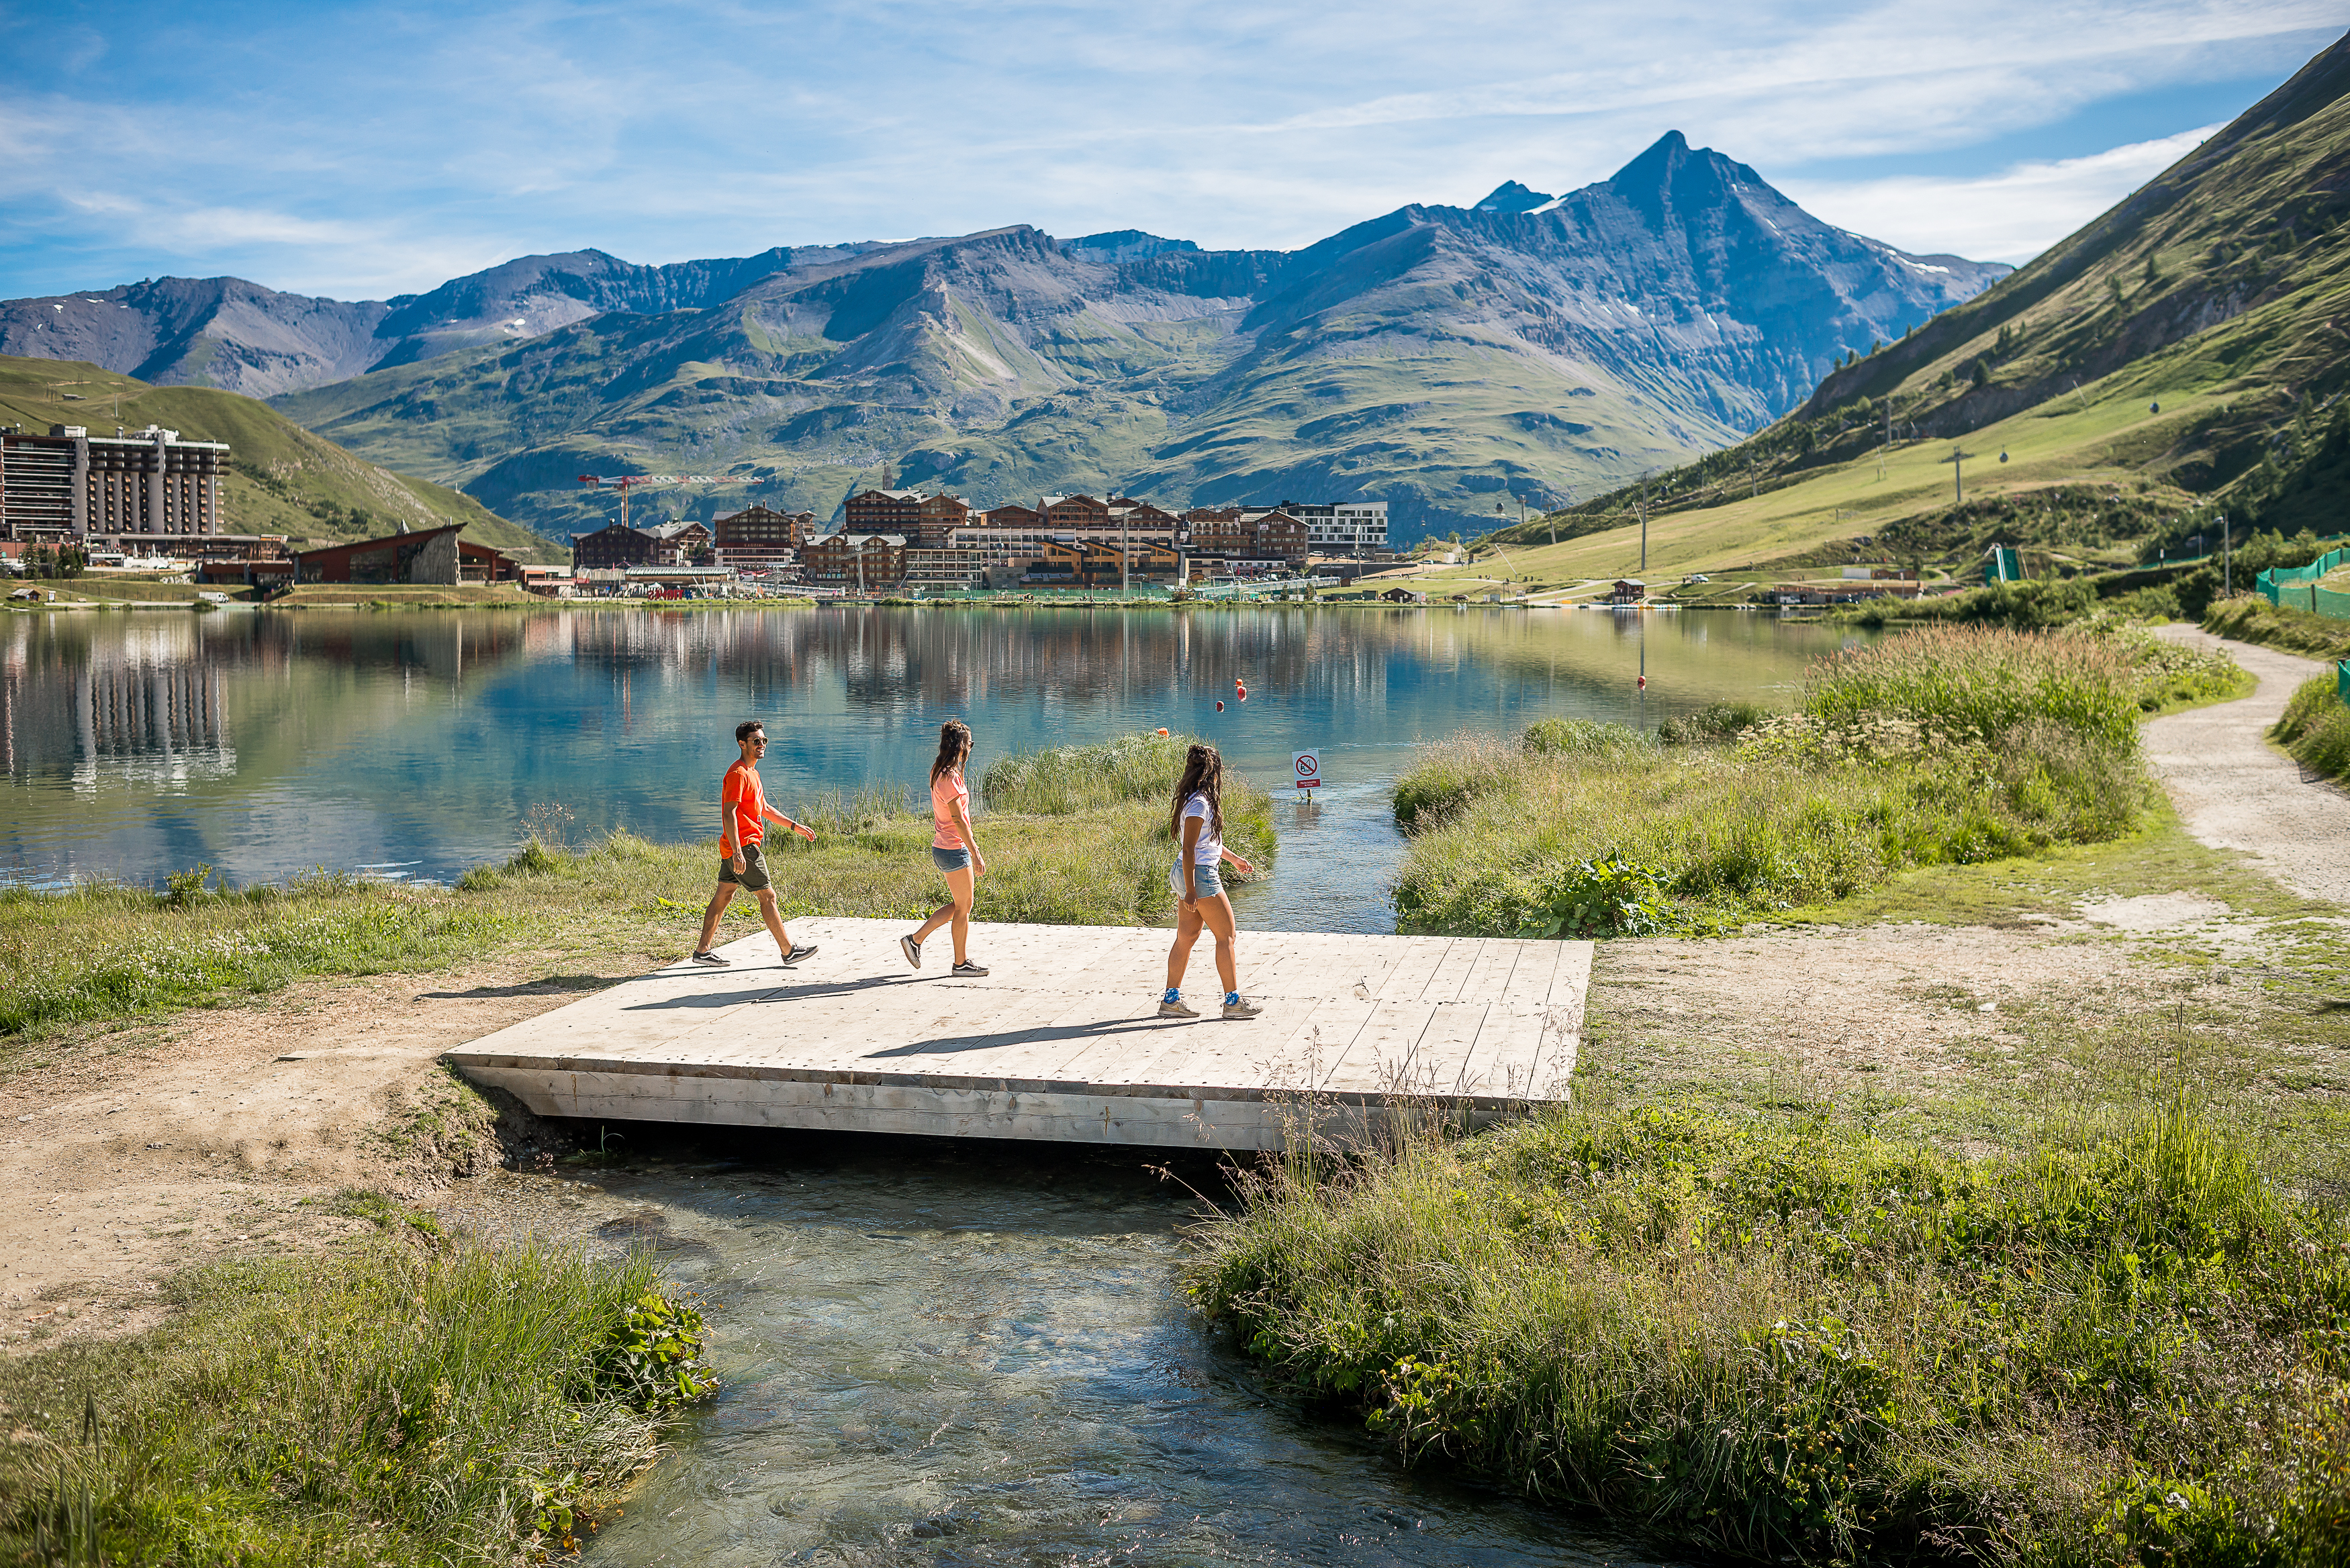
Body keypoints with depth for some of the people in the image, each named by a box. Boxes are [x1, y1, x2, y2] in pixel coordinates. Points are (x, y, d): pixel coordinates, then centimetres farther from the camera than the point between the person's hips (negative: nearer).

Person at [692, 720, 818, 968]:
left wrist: (795, 827, 25)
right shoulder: (738, 774, -15)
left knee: (724, 896, 10)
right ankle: (788, 951, 2)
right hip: (744, 846, -10)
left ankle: (702, 951, 13)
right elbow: (729, 813, -22)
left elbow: (764, 810, 28)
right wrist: (737, 852, -29)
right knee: (768, 896, -4)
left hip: (735, 848, 10)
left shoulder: (752, 773, 18)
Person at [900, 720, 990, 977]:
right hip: (954, 850, -10)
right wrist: (975, 854, -19)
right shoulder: (950, 777, -19)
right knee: (963, 907, 2)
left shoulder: (940, 772, 12)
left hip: (943, 847, 10)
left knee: (960, 904, 16)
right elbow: (958, 819, -21)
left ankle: (915, 939, 19)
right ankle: (960, 963, 12)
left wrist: (973, 847, 24)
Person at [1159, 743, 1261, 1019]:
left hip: (1186, 873, 10)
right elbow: (1188, 848, -21)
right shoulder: (1199, 803, -18)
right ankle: (1233, 1001, 5)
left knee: (1186, 937, 11)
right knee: (1226, 936, -1)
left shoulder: (1195, 799, 12)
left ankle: (1171, 999, 13)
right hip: (1201, 875, -10)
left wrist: (1232, 857, 39)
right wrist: (1190, 891, -22)